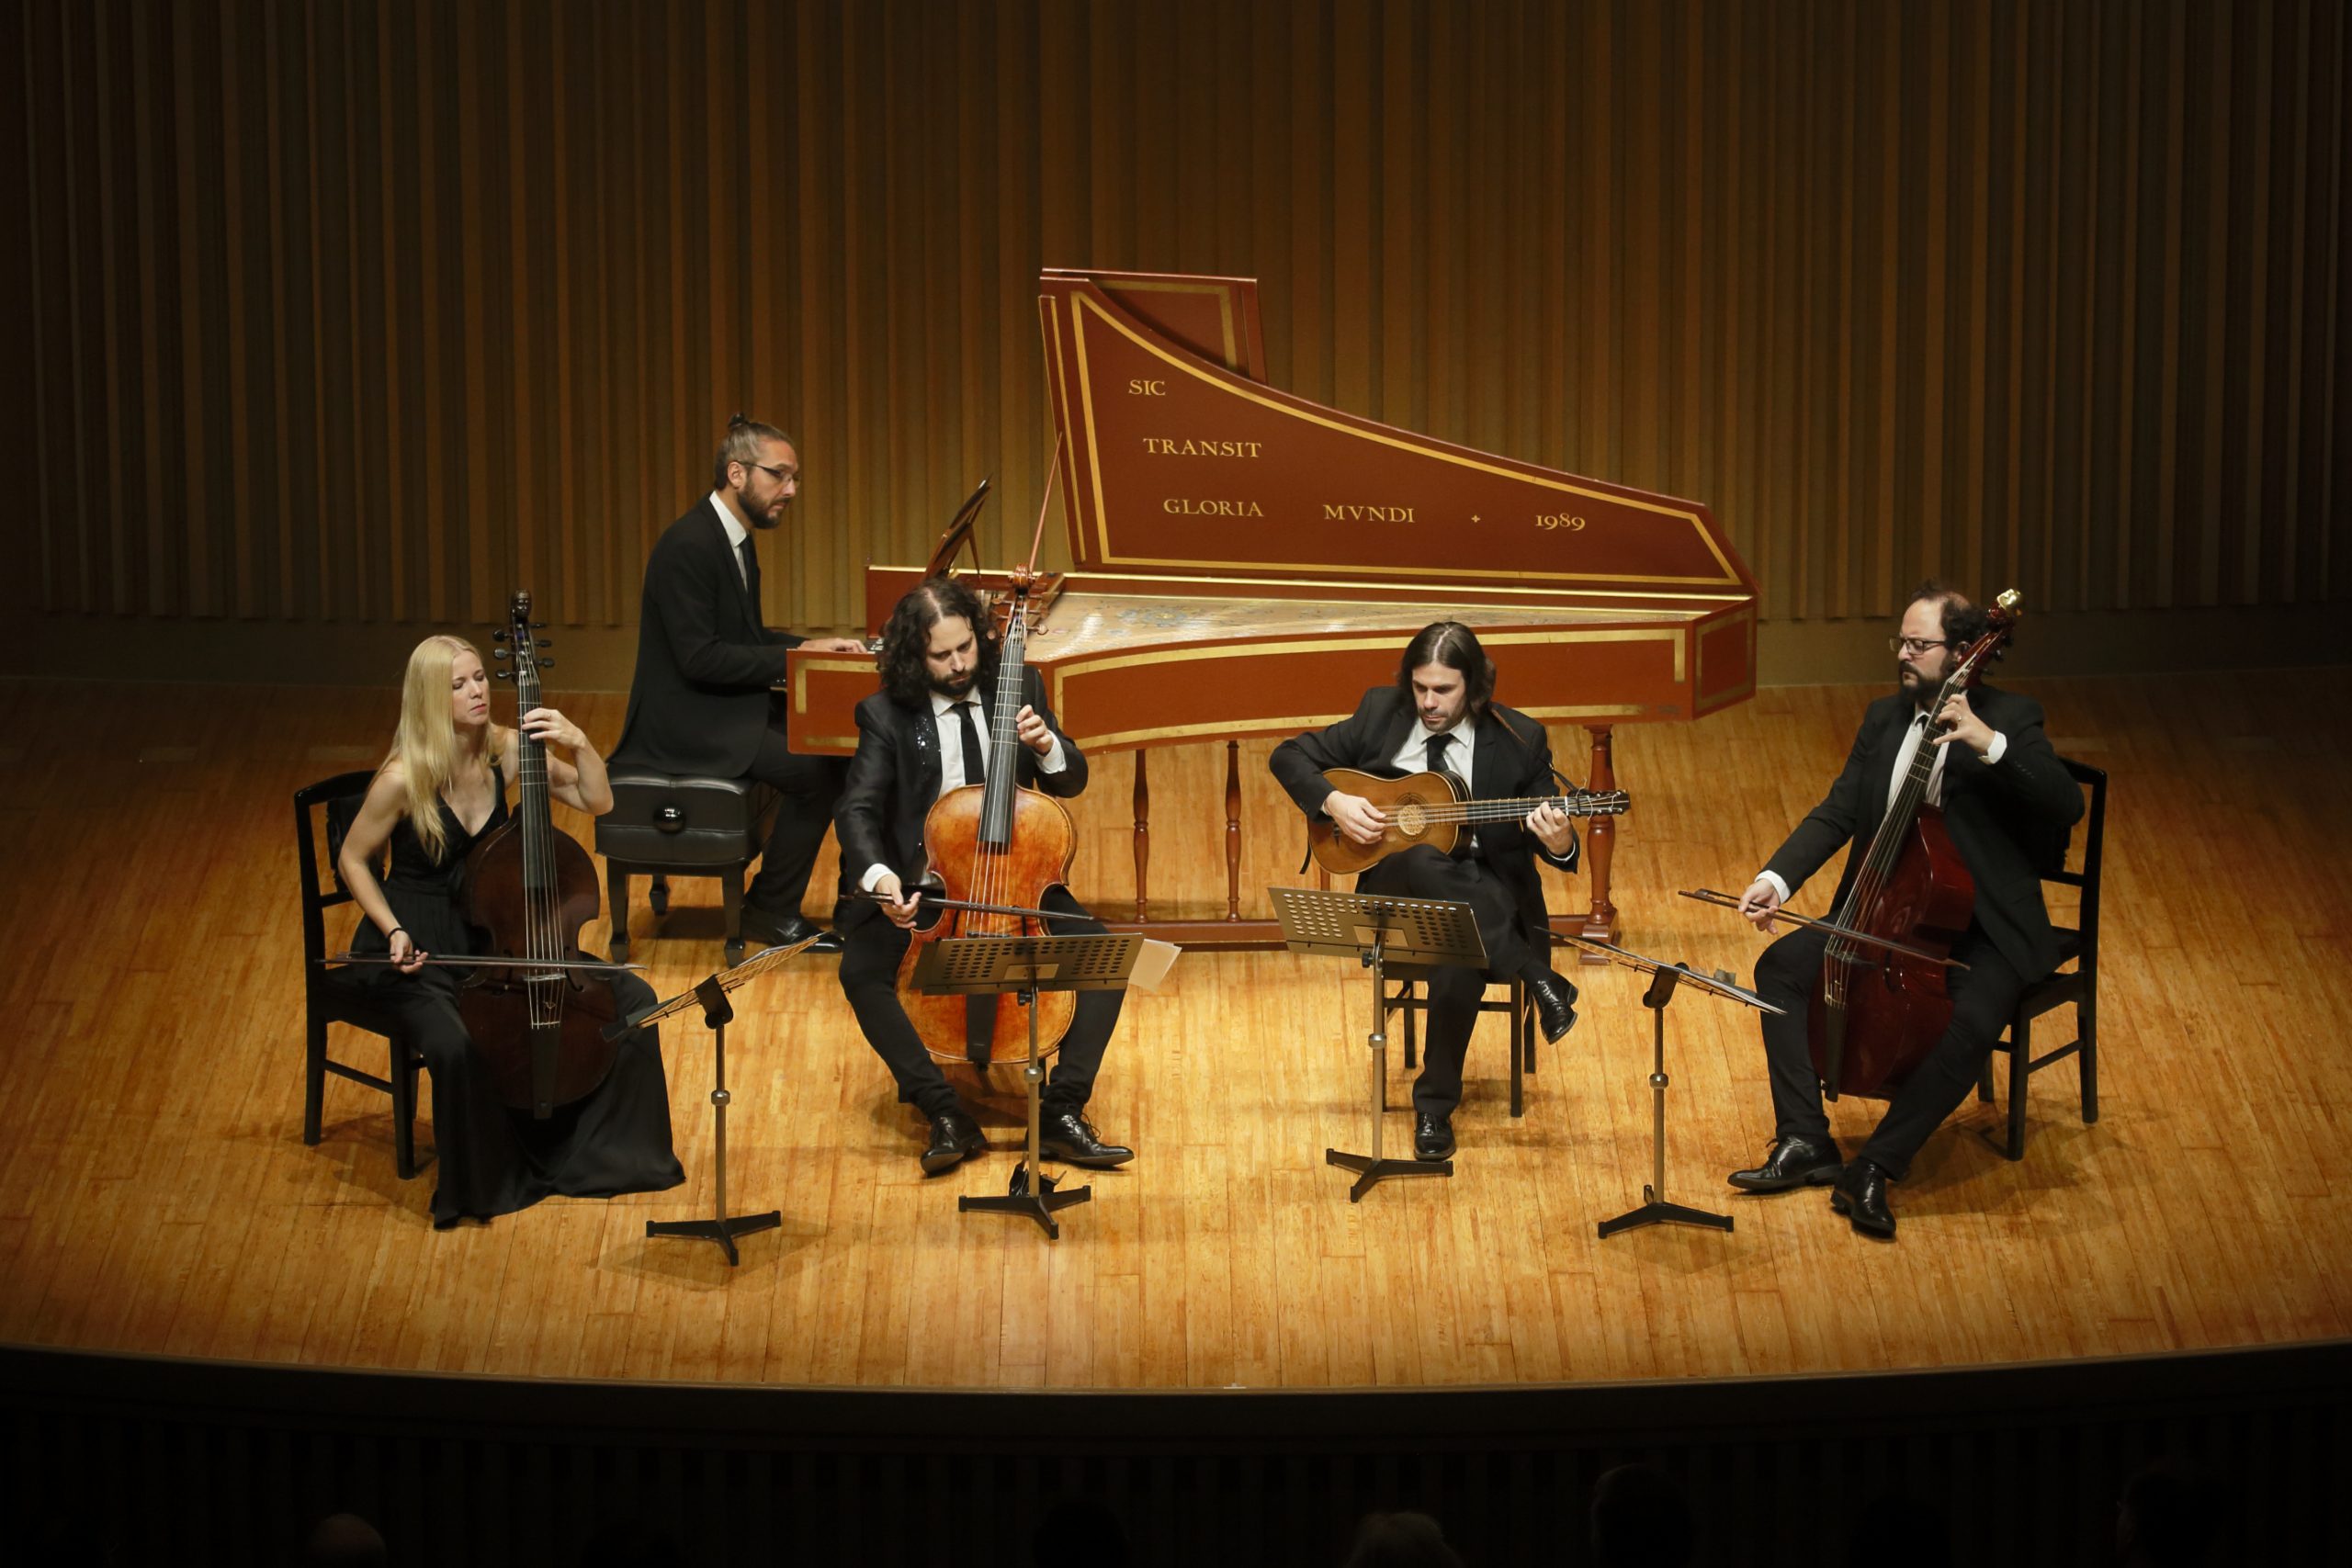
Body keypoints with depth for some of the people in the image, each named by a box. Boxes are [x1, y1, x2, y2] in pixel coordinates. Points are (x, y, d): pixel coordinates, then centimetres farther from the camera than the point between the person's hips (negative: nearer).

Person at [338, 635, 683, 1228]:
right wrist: (394, 932, -14)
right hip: (419, 947, -5)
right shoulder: (403, 778, -17)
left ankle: (601, 1149, 9)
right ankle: (481, 1185, -8)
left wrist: (578, 743, -18)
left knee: (633, 999, -8)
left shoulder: (505, 749, -4)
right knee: (459, 1049, -35)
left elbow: (597, 801, -2)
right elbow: (352, 861, -4)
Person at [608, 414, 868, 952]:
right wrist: (793, 656, -20)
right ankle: (770, 911, -5)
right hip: (687, 721, -10)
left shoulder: (735, 539, 11)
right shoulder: (688, 545, -20)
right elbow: (700, 657, -25)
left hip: (726, 708, 10)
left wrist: (812, 645, 3)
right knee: (816, 772, -20)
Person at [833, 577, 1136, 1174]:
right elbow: (857, 811, -12)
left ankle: (1061, 1111, -18)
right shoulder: (887, 715, -4)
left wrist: (1047, 747, -17)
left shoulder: (1019, 688, 3)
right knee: (861, 971, -28)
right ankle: (946, 1113, -22)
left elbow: (1073, 782, 8)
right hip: (921, 893, -2)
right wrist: (880, 878, -34)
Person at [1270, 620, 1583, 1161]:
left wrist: (1559, 843, -26)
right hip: (1394, 883, 1)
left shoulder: (1519, 739, -3)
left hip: (1481, 891, -1)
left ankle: (1435, 1106, -22)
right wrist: (1333, 801, -12)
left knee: (1461, 949, -38)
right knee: (1427, 863, -38)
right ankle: (1538, 979, -33)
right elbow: (1289, 756, 7)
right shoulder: (1381, 713, 2)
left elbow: (1555, 847, -1)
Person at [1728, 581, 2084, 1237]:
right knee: (1780, 968, -8)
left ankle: (1874, 1168, -26)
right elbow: (1837, 814, 4)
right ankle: (1805, 1142, -7)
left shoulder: (2010, 718, -10)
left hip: (1983, 927, -6)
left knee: (1972, 1020, -33)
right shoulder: (1885, 717, 7)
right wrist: (1777, 878, -13)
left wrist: (1990, 743, -35)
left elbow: (2067, 805, -24)